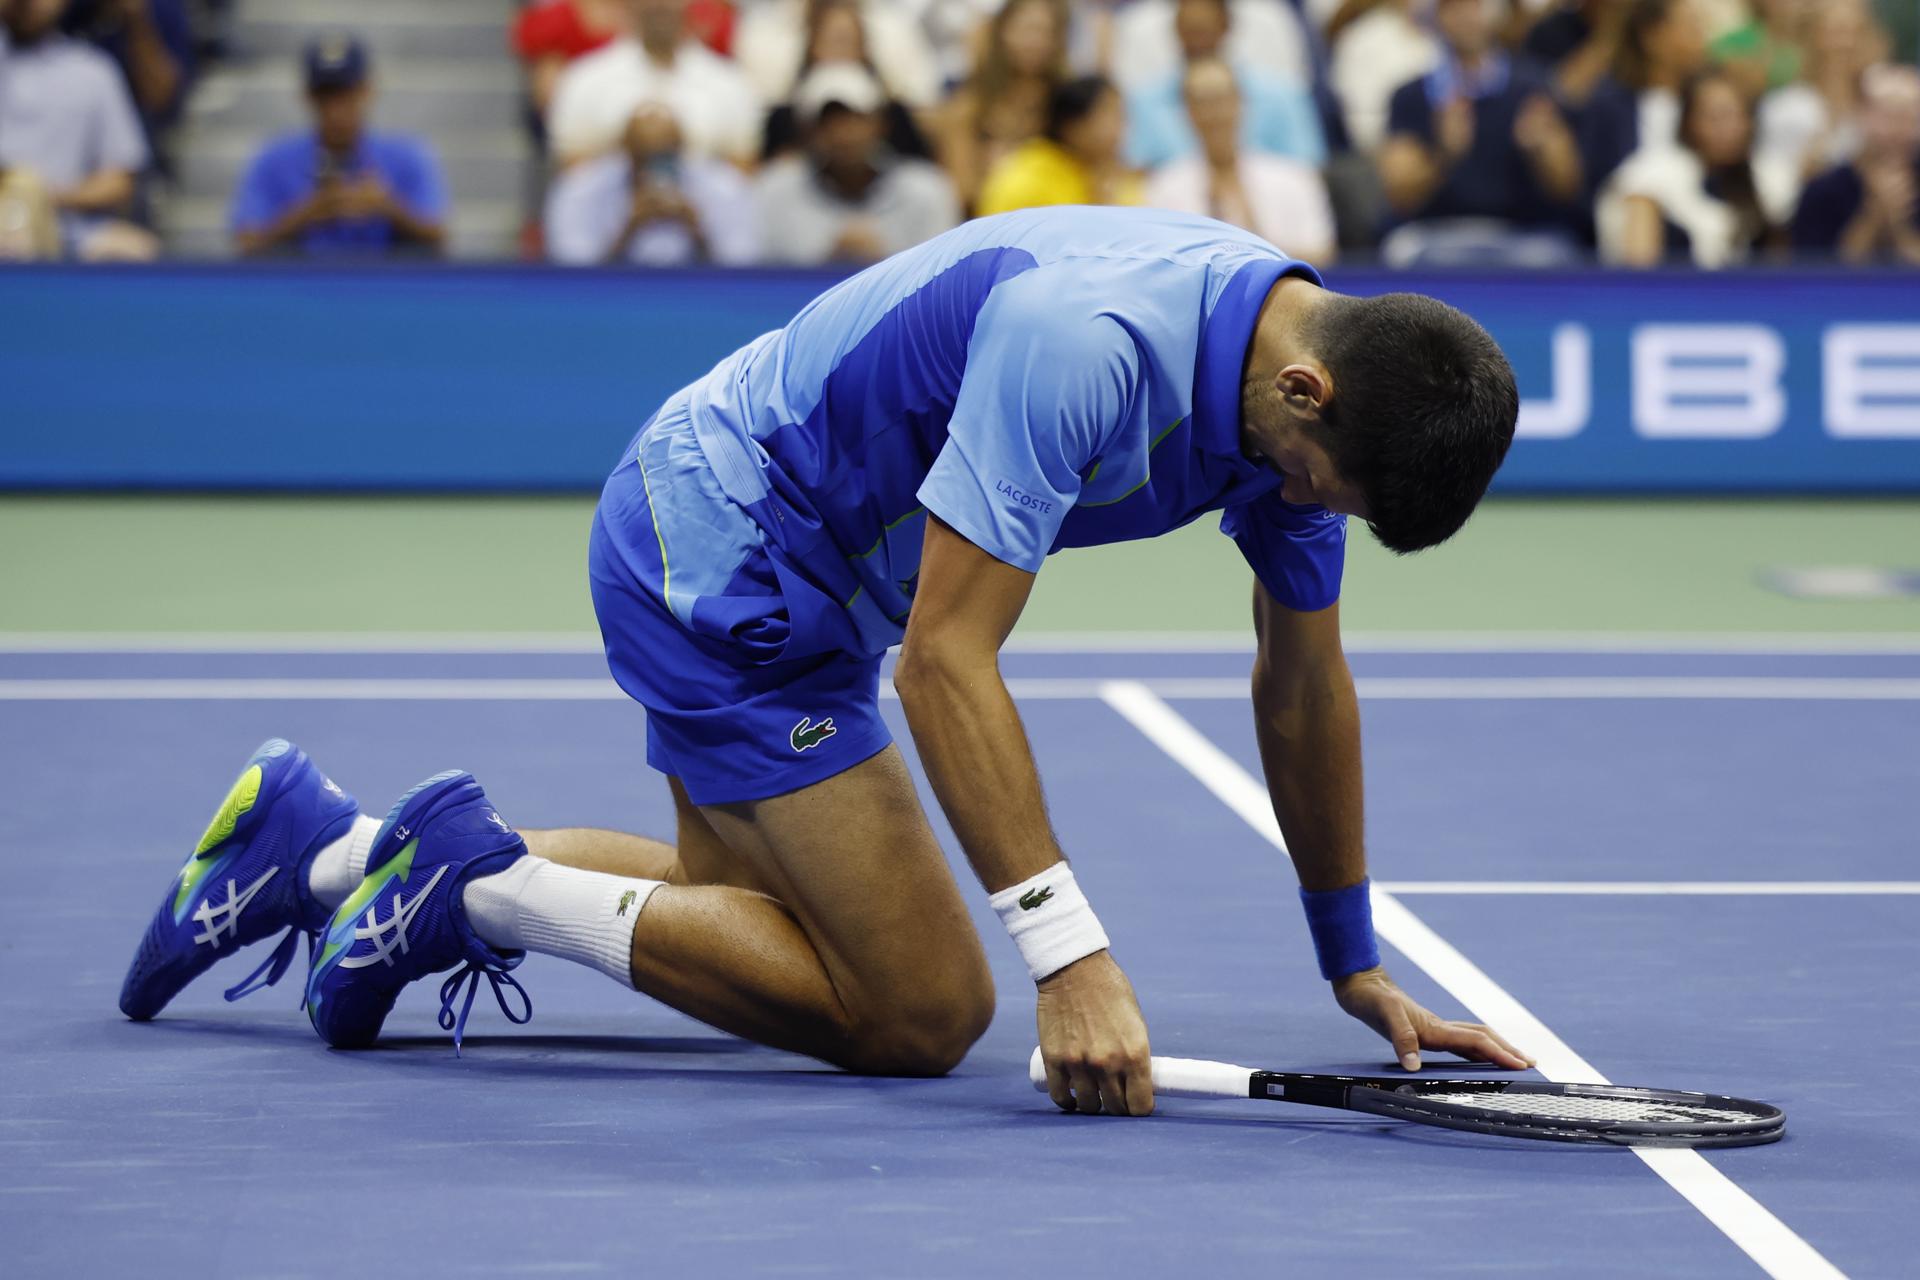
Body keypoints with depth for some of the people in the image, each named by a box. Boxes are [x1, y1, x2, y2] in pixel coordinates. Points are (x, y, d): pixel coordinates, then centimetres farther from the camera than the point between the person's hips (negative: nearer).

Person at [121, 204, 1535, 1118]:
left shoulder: (1309, 386, -7)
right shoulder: (1084, 345, -34)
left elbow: (1303, 681, 6)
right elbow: (945, 659, -33)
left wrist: (1357, 969, 8)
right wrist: (1071, 953, -36)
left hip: (792, 583, 10)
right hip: (717, 547, -10)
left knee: (744, 913, 25)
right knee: (921, 1010, -11)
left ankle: (322, 843, 27)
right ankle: (483, 879, -6)